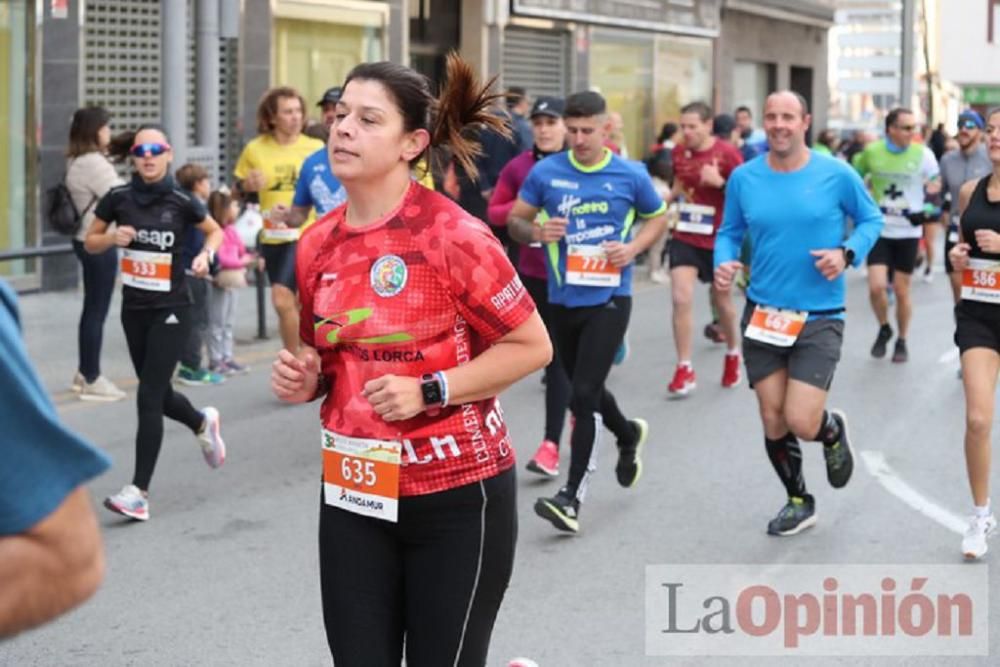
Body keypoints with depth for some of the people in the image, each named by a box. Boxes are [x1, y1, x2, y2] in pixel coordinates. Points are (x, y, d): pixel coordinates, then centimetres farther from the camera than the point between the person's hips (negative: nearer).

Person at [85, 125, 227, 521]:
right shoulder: (118, 199, -2)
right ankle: (203, 423, 49)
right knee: (159, 395, 15)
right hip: (134, 309, 4)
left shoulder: (181, 202, -7)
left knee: (149, 396, -11)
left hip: (172, 310, -4)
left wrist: (205, 255, -10)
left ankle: (140, 491, -9)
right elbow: (90, 242, 8)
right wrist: (113, 238, -13)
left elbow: (215, 231, 10)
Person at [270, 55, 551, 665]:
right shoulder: (318, 245, 3)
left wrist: (431, 392, -19)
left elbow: (532, 345, -10)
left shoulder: (452, 235, -15)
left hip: (456, 495, -5)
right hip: (353, 492, 5)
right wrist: (305, 380, -3)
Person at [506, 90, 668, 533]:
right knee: (583, 391, 18)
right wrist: (536, 232, -15)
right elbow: (515, 220, 7)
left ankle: (572, 497, -9)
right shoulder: (545, 173, -1)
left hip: (608, 298, -4)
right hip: (563, 300, 4)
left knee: (584, 395, -13)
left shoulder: (631, 176, -4)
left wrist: (633, 247, -7)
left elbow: (658, 216, 12)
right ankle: (628, 435, 50)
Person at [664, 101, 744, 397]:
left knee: (721, 299, 14)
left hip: (717, 239, -3)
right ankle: (684, 370, -2)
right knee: (680, 298, -10)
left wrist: (719, 182, -26)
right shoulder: (680, 153, 1)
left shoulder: (727, 153, -12)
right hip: (685, 237, 3)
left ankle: (733, 354, 41)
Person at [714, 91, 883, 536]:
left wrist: (847, 253, -12)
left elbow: (871, 219, 6)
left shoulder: (836, 175, -7)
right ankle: (798, 502, 32)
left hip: (819, 318, -3)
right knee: (773, 422, 7)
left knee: (801, 423, -12)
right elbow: (729, 231, 11)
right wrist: (723, 262, -10)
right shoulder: (744, 178, 0)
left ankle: (832, 430, 27)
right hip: (762, 315, 3)